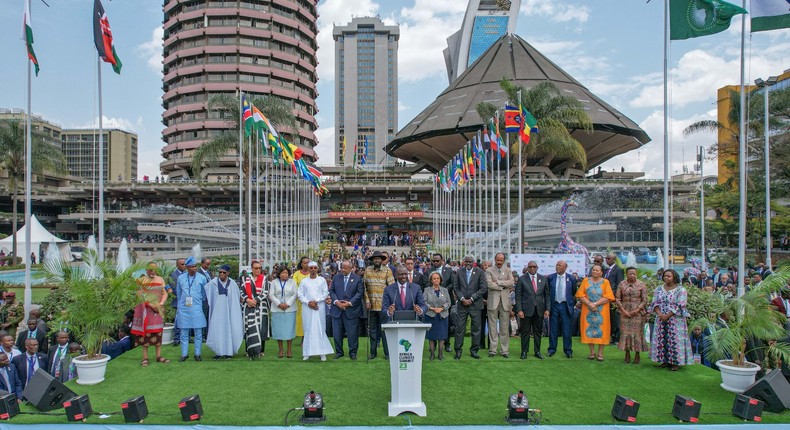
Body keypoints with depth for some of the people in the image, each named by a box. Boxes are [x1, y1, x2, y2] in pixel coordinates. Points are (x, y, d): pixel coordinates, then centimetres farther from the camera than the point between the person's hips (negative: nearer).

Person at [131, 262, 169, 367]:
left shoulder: (160, 279, 10)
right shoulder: (141, 280, -1)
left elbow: (165, 293, 8)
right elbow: (139, 295, -9)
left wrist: (161, 303, -10)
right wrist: (150, 305, -17)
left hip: (158, 310, 3)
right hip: (146, 310, -3)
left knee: (158, 333, 5)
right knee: (146, 332, -3)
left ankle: (159, 356, 11)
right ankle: (145, 358, 2)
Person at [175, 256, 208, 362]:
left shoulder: (202, 278, -1)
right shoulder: (181, 278, 3)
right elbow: (178, 293, 18)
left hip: (197, 309, -1)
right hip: (183, 309, 1)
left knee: (198, 333, 2)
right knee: (184, 333, 5)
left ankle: (197, 354, 10)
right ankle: (184, 354, 14)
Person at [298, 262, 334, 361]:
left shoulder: (322, 280, 5)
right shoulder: (304, 281, 8)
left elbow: (325, 293, 0)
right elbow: (300, 294, 4)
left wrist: (316, 301, -11)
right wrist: (308, 303, -9)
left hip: (319, 307, -1)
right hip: (307, 308, 1)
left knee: (320, 329, -1)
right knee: (308, 329, 1)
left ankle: (322, 352, 2)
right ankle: (308, 352, 5)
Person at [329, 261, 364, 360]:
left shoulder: (357, 279, 1)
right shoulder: (336, 277, 9)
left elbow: (359, 293, -3)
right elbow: (331, 290, 6)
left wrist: (349, 303, -13)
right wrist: (336, 301, -9)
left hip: (351, 310, -2)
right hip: (337, 309, 3)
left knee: (352, 333, 2)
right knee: (337, 333, 6)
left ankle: (353, 352, 17)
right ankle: (338, 352, 21)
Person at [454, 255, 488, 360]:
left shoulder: (480, 272, -2)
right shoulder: (459, 272, 6)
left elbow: (484, 288, -6)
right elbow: (456, 288, 6)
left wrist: (471, 299, -9)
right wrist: (462, 299, -8)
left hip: (475, 304, -1)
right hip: (462, 304, 1)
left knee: (476, 328, 4)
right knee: (459, 328, 1)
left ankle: (474, 350, 16)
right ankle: (458, 350, 11)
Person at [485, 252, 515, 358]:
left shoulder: (508, 270, 10)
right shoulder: (489, 270, 3)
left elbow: (511, 282, -6)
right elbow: (489, 284, -11)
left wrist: (498, 282, -10)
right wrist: (503, 286, -8)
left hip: (505, 301, 2)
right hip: (493, 301, -1)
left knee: (504, 327, 5)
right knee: (492, 326, 3)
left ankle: (505, 350, 11)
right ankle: (492, 349, 10)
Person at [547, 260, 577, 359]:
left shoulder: (571, 279, 0)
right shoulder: (550, 278, 1)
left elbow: (575, 293, 9)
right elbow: (546, 292, 7)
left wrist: (573, 303, 7)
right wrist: (548, 305, 5)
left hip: (566, 306, -1)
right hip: (554, 305, 1)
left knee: (567, 330, 3)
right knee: (553, 329, 7)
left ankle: (568, 350, 14)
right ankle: (552, 349, 16)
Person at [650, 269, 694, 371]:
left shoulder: (681, 290, -7)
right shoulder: (659, 289, 8)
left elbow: (680, 306, -12)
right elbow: (655, 303, 5)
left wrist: (667, 316, -16)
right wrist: (659, 314, -12)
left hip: (675, 320, -5)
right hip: (661, 320, 5)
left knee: (674, 340, -3)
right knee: (661, 340, 6)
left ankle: (675, 362, 6)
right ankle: (665, 360, 16)